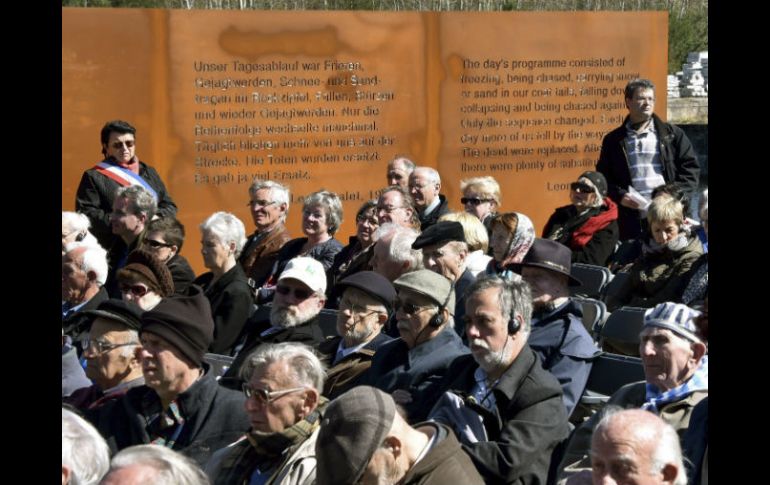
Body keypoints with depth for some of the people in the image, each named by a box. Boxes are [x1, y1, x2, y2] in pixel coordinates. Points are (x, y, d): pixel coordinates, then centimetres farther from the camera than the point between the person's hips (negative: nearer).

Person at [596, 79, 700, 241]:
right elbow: (603, 177, 14)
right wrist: (620, 196, -4)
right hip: (630, 219, 1)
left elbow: (690, 168, 6)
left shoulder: (673, 134, 10)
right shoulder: (613, 140, 13)